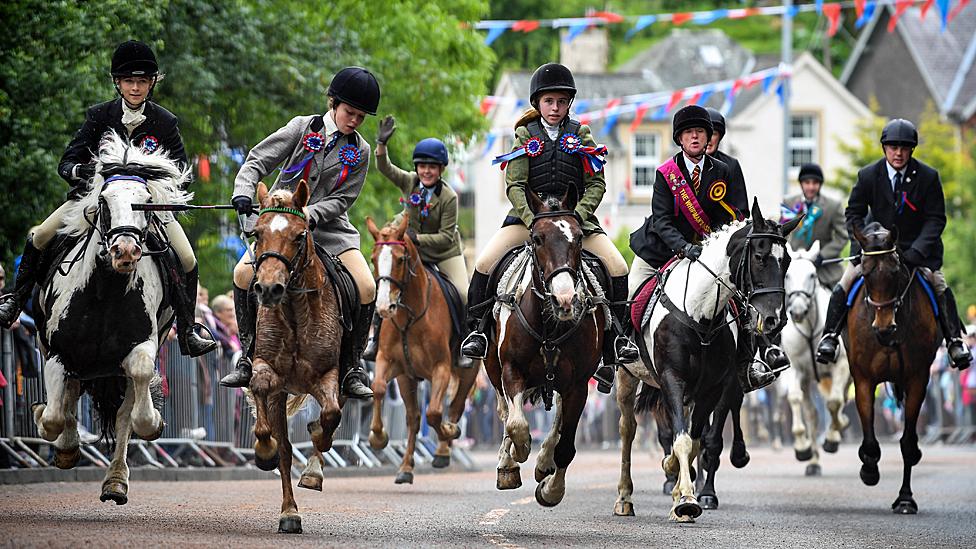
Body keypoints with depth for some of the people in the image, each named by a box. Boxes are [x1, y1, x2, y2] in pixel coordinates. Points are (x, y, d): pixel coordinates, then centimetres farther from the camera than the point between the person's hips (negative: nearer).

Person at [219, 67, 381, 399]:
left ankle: (352, 370, -4)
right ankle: (248, 359, -9)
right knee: (243, 273, -22)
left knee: (366, 287, -18)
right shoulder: (304, 128, -1)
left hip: (328, 226, 1)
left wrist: (311, 213, -23)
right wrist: (244, 192, -24)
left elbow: (342, 200, -4)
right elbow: (258, 160, -5)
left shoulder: (359, 151, 2)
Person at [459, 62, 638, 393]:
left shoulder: (581, 135, 6)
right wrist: (533, 221, -19)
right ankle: (476, 329, -6)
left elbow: (596, 184, 0)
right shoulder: (526, 135, 5)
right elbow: (515, 185, -3)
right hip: (528, 214, 0)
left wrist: (576, 217, -17)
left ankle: (615, 338, -5)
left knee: (617, 267, -19)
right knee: (484, 263, -22)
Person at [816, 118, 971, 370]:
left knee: (940, 286, -16)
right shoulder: (868, 176, -7)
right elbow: (853, 213, 0)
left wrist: (916, 251, -21)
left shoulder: (928, 177, -10)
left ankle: (954, 340, -4)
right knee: (845, 282, -14)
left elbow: (936, 219, -8)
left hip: (917, 247, -1)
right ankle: (830, 336, -3)